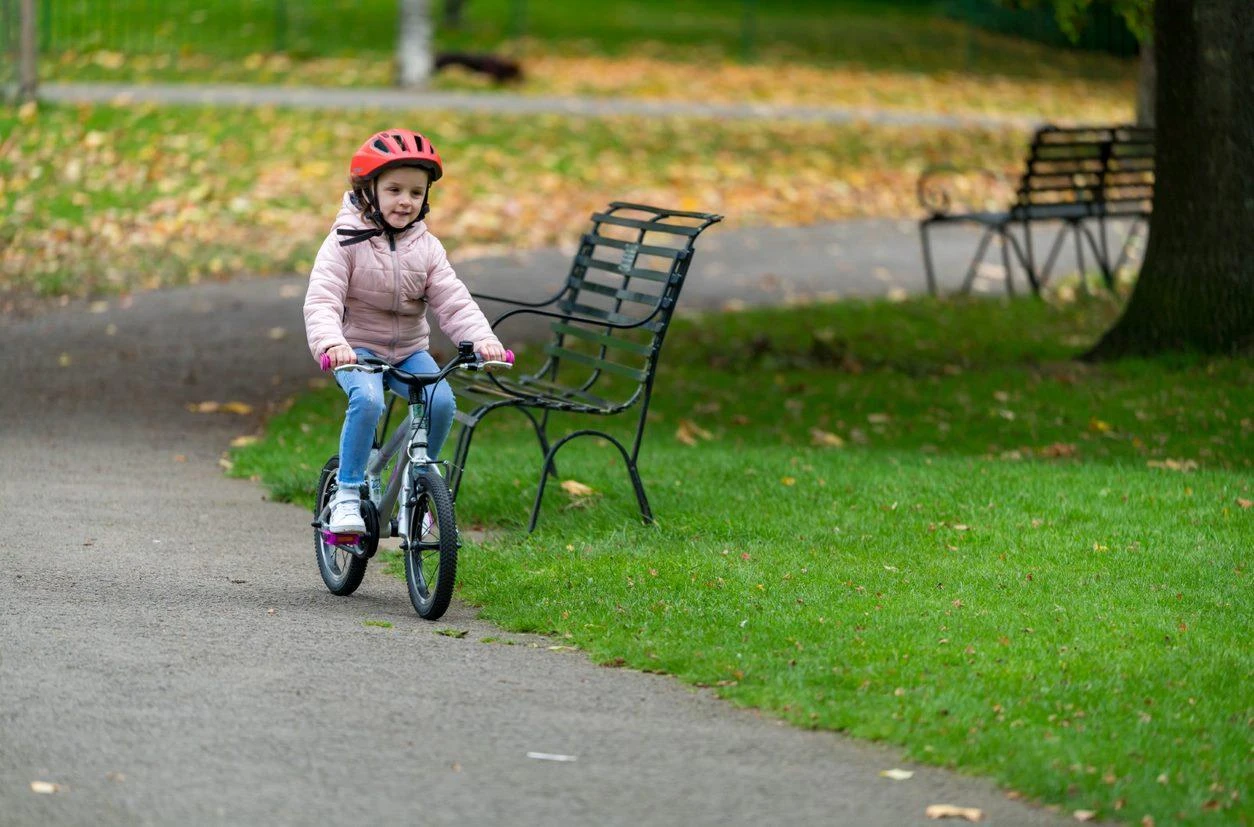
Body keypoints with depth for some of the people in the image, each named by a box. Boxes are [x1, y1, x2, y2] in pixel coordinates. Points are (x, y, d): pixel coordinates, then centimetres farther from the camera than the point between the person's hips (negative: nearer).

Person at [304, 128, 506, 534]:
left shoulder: (426, 247, 2)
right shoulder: (346, 242, -10)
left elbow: (453, 301, -5)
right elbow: (322, 300, -20)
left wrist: (481, 337, -24)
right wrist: (330, 343, -40)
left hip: (409, 350, 4)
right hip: (357, 348, -4)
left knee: (441, 401, -21)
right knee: (367, 399, -33)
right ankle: (347, 495, -21)